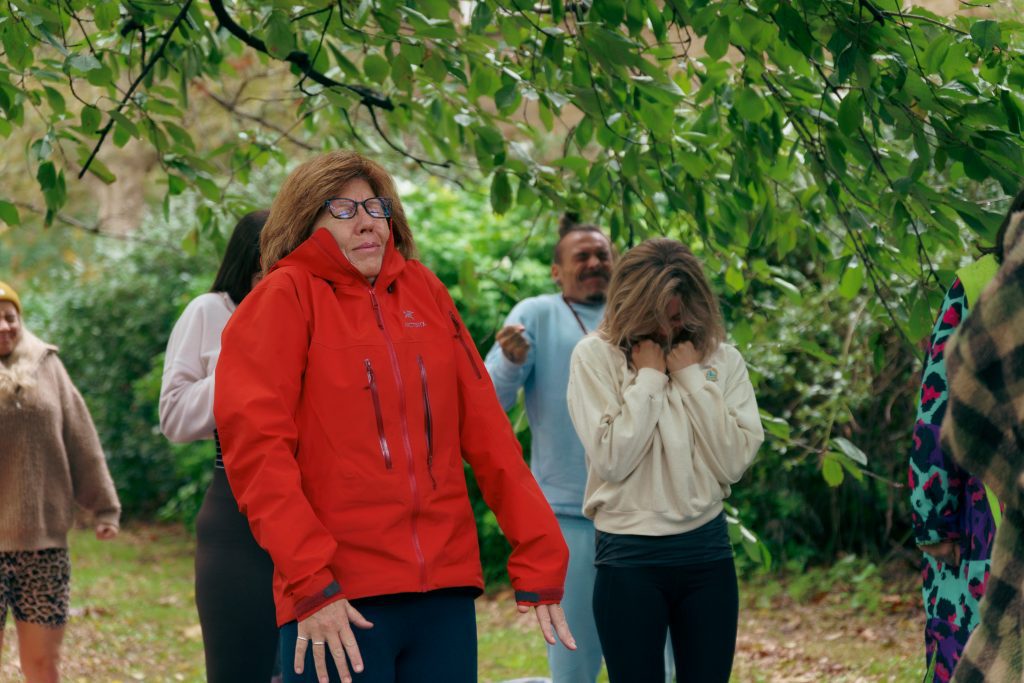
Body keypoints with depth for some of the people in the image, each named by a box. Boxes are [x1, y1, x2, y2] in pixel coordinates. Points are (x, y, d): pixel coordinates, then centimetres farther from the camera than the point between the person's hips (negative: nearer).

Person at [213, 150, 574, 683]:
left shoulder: (424, 291, 13)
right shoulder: (285, 298, 1)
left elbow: (485, 430, 10)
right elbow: (258, 444, -9)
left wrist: (540, 560, 3)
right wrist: (310, 582, -17)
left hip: (446, 590, 4)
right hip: (339, 601, -4)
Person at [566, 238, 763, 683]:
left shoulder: (722, 359, 4)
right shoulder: (595, 356, -3)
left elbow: (734, 463, -5)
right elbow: (612, 460, -13)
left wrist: (693, 379, -7)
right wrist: (648, 378, -10)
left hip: (706, 548, 3)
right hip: (629, 556, -2)